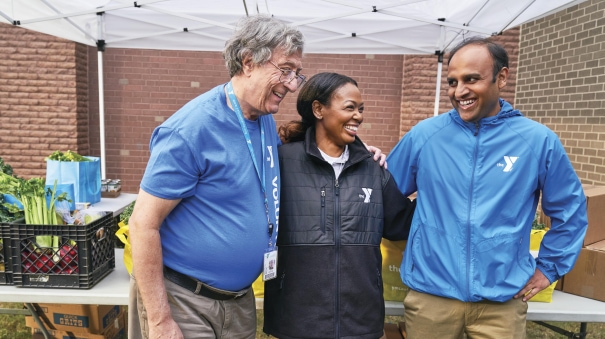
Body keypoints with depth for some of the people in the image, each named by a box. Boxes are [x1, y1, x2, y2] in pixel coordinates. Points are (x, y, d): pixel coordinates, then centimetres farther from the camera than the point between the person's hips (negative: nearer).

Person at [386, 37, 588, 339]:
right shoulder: (424, 134, -6)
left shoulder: (538, 140, -4)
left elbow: (570, 209, 8)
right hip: (431, 294, 0)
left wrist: (549, 267, 7)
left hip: (503, 300, 0)